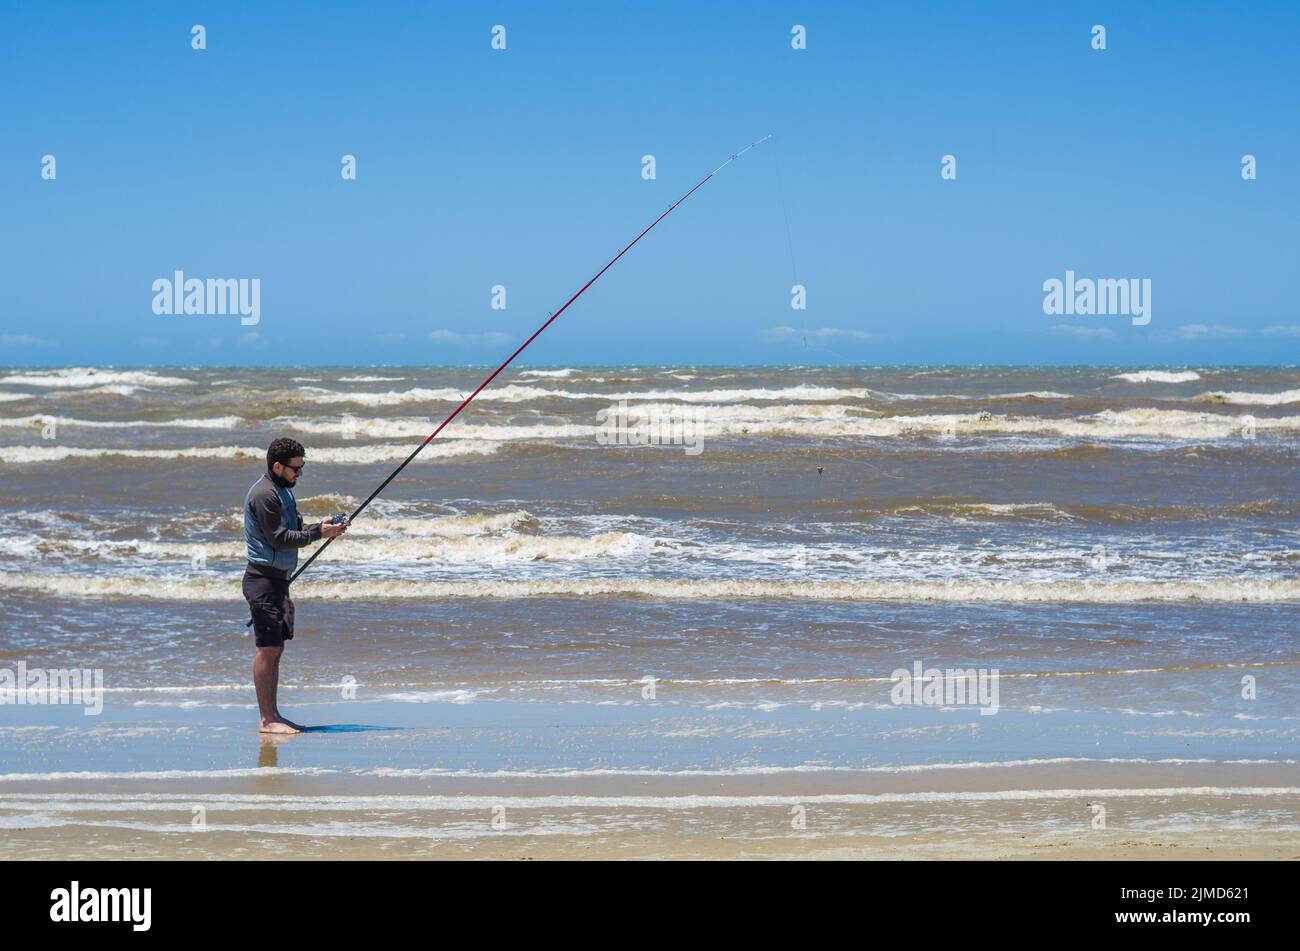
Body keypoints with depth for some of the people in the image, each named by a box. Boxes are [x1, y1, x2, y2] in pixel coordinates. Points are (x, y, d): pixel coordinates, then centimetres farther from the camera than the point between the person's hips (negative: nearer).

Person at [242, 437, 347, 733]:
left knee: (275, 649, 11)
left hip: (278, 577, 10)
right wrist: (318, 534, -16)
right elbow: (280, 539, -19)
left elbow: (294, 529, 18)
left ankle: (273, 715, 15)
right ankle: (266, 720, -7)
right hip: (263, 578, -10)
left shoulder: (283, 490, 15)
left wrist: (320, 526, 1)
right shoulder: (263, 494, -16)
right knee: (268, 649, -9)